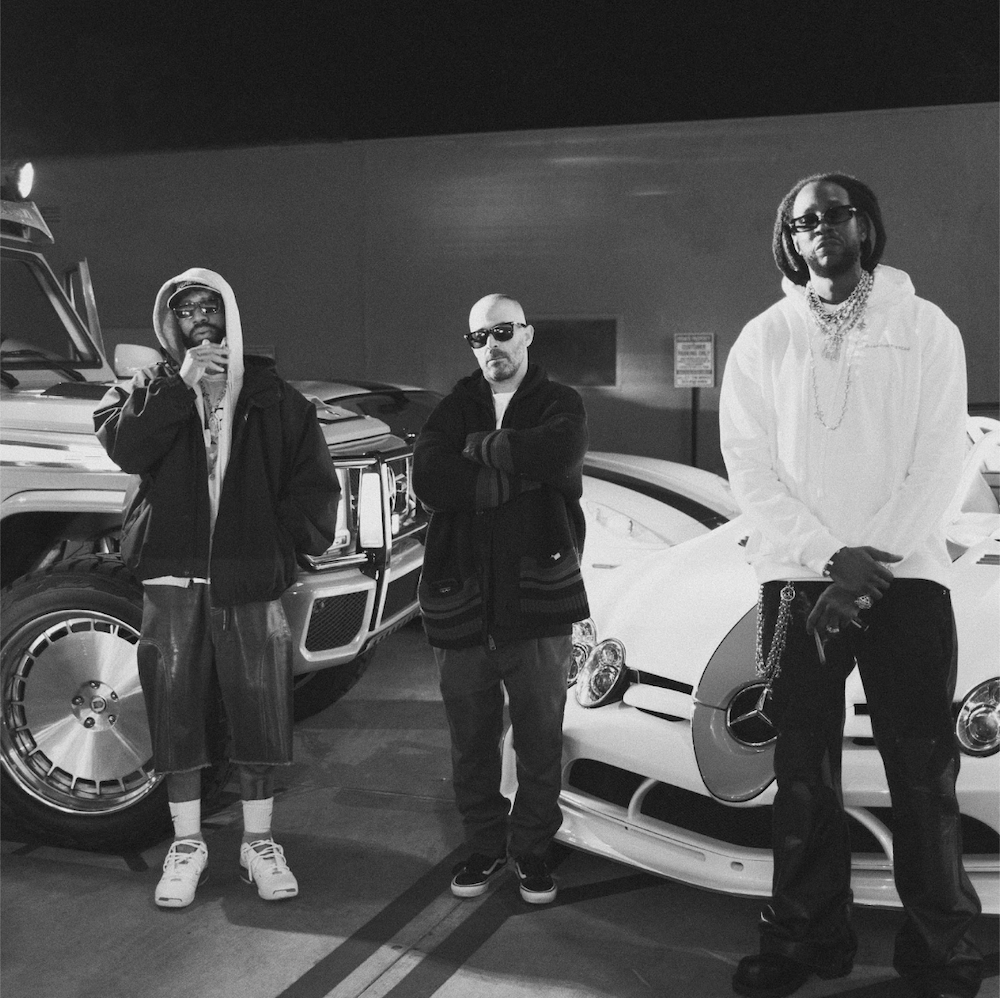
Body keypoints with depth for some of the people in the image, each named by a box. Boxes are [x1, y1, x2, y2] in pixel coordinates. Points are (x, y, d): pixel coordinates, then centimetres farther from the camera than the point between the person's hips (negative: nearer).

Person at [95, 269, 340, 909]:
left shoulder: (271, 395, 10)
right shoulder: (148, 389, 10)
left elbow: (316, 482, 7)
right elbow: (125, 447, -12)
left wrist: (284, 543, -4)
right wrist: (182, 386, -16)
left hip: (251, 581, 0)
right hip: (172, 580, 0)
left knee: (261, 713, 3)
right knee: (176, 713, 5)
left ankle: (259, 842, 19)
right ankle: (187, 844, 20)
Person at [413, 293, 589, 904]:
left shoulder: (559, 403, 5)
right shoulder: (454, 411, 11)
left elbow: (561, 453, -20)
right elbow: (428, 481, -9)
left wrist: (482, 448, -9)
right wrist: (516, 473, -13)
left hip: (538, 600, -2)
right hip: (462, 602, 2)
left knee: (540, 741, 7)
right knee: (471, 742, 12)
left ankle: (532, 849, 25)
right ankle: (484, 847, 29)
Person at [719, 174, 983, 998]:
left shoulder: (927, 328, 5)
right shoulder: (763, 340, 7)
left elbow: (939, 461, -3)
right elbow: (750, 467, -1)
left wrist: (872, 563, -14)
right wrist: (830, 556, -13)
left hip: (907, 575, -1)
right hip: (797, 578, 1)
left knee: (924, 772, 1)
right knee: (804, 771, 6)